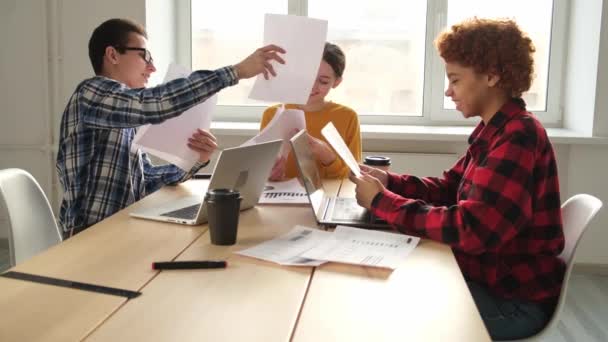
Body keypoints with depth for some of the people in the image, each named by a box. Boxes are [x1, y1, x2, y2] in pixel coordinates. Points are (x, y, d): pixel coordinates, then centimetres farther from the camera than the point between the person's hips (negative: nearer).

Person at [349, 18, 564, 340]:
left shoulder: (519, 136, -24)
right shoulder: (493, 130, 7)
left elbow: (469, 231, -30)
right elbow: (447, 188, 11)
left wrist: (382, 202, -23)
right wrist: (389, 182, -6)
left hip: (513, 299, -8)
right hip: (486, 277, 8)